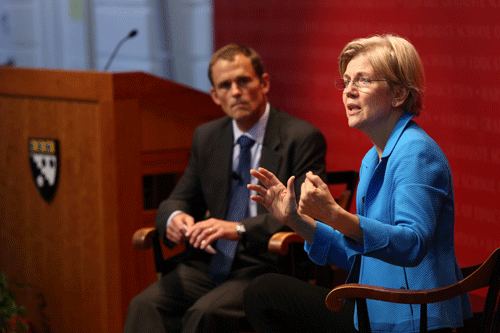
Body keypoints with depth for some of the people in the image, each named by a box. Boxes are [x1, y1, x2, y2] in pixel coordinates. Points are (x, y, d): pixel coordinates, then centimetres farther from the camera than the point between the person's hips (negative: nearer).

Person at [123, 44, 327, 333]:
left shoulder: (303, 138, -4)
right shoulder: (206, 137, 15)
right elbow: (180, 199, 18)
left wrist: (240, 229, -26)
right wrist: (174, 217, -8)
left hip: (265, 268, -5)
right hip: (210, 263, 5)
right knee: (145, 305, -24)